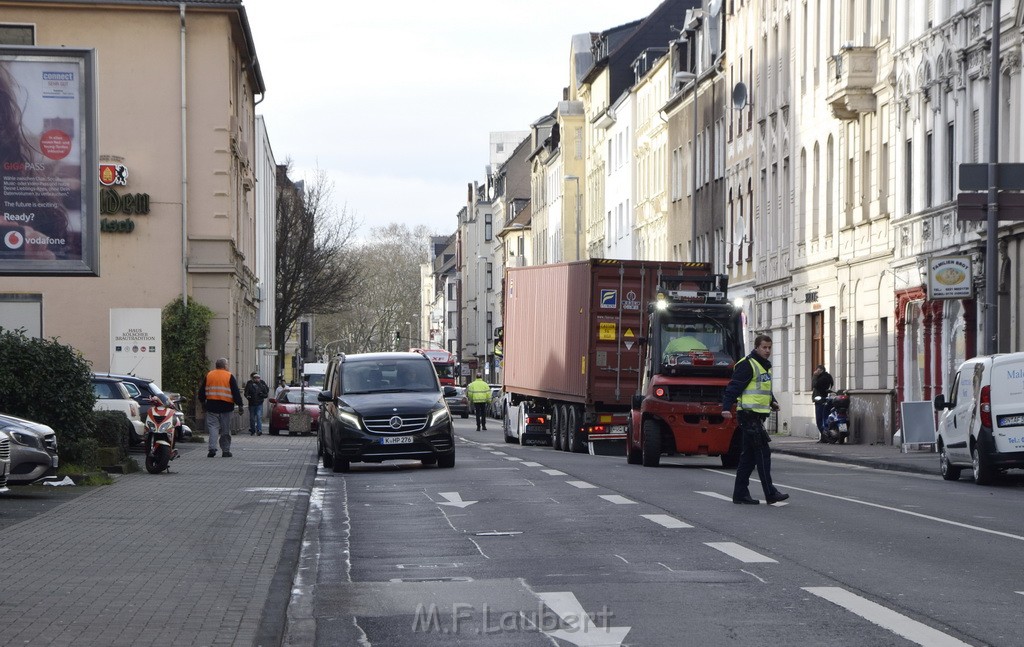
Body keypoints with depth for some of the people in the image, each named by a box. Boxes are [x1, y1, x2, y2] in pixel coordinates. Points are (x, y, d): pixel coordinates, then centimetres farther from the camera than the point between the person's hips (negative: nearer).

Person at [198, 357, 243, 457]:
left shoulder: (209, 375, 8)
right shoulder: (229, 376, -2)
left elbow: (202, 391, 14)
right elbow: (236, 392, -4)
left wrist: (203, 401, 27)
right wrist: (240, 405, 0)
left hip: (211, 406, 2)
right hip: (226, 406, -2)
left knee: (213, 427, 2)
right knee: (225, 430, 5)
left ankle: (212, 448, -15)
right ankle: (225, 451, 10)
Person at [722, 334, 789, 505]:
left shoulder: (766, 366, 19)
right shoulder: (747, 365, -11)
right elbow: (734, 387, -17)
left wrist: (772, 402, 11)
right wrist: (726, 407, -27)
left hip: (757, 416, 10)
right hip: (750, 414, -10)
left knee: (748, 455, 11)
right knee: (763, 453, -9)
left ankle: (740, 493, 14)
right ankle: (770, 494, -7)